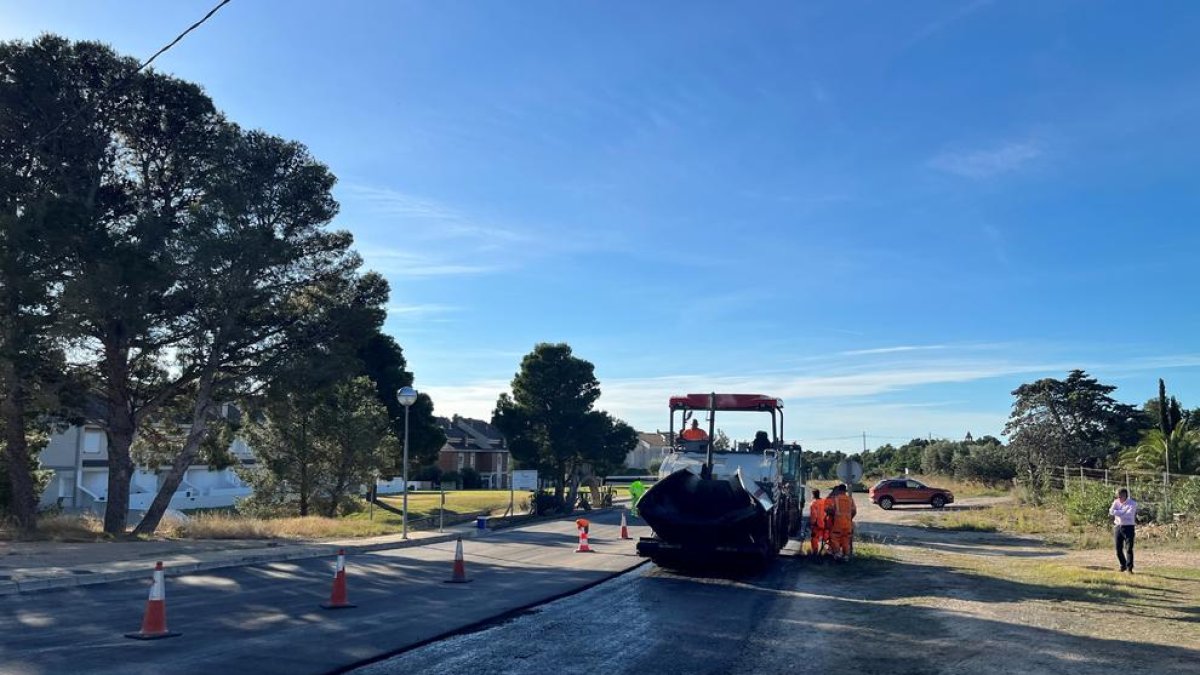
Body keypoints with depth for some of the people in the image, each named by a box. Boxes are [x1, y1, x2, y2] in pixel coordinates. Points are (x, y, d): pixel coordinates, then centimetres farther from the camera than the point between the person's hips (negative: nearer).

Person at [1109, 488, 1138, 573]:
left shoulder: (1132, 503, -5)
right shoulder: (1116, 502, 7)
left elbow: (1129, 514, -18)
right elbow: (1111, 512, -7)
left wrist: (1116, 512, -12)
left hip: (1128, 527, -4)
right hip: (1117, 527, 4)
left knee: (1129, 548, -7)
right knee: (1118, 549, 7)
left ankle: (1129, 568, -1)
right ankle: (1123, 565, 24)